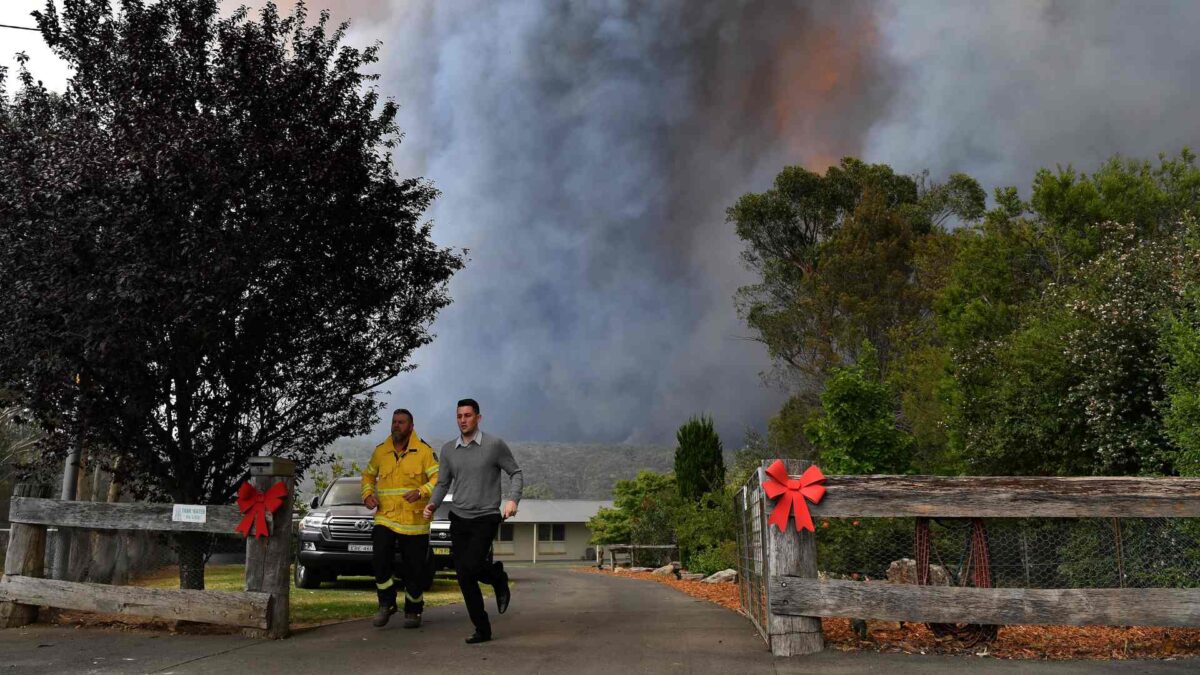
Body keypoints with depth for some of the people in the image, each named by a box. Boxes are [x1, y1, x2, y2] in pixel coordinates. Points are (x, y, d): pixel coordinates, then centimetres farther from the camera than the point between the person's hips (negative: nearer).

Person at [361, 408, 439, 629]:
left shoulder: (424, 451, -5)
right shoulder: (380, 451, 7)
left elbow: (438, 478, -11)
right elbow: (368, 475, 22)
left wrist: (421, 492, -27)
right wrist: (368, 495, 3)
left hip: (414, 521, -2)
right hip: (385, 518, 2)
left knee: (414, 569, 5)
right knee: (380, 560, -14)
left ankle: (413, 610, 23)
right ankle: (386, 604, 7)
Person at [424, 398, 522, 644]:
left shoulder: (495, 445, -6)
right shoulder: (448, 449, 6)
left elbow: (516, 473, 0)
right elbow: (443, 483, 13)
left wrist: (513, 499, -16)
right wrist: (433, 504, -6)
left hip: (486, 518, -4)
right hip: (459, 519, 4)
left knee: (471, 567, -20)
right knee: (464, 577, 1)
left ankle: (498, 577, 15)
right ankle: (482, 630, 13)